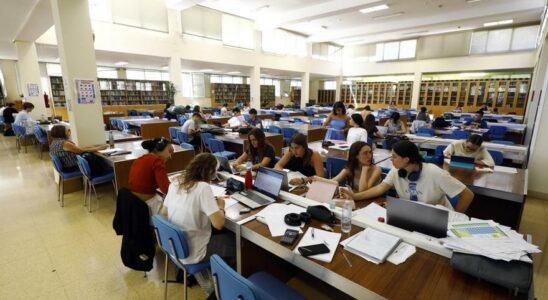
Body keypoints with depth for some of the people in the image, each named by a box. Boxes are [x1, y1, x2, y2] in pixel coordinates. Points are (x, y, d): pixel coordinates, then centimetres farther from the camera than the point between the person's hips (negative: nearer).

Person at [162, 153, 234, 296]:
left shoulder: (175, 183, -4)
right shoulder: (203, 187, -26)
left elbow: (164, 213, 10)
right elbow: (219, 224, -29)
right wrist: (220, 207, -8)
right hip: (191, 253, -7)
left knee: (224, 234, 24)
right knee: (234, 241, 12)